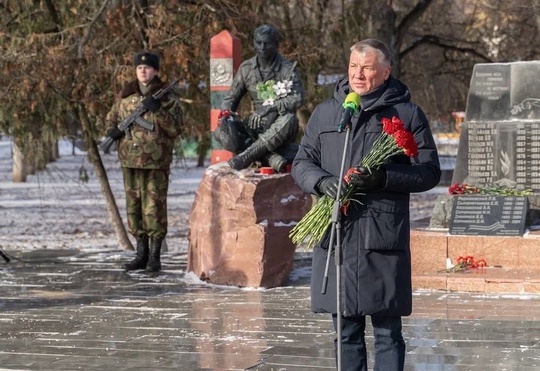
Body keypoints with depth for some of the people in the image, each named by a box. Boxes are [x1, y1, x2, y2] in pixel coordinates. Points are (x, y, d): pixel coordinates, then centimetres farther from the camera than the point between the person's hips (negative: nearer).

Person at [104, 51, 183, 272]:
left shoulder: (167, 97, -1)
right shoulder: (126, 96, 11)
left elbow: (175, 128, -8)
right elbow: (111, 117, 24)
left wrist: (157, 110, -20)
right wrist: (111, 130, 2)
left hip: (156, 162, -5)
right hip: (130, 160, 5)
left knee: (154, 208, -5)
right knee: (134, 207, 9)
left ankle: (155, 256, 4)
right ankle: (141, 254, 19)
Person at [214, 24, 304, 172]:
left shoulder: (288, 68, -4)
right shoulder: (246, 68, 6)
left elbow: (298, 99, -18)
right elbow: (231, 98, 11)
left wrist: (270, 108, -31)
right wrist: (225, 114, -12)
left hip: (280, 128, -3)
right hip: (256, 127, 3)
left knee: (289, 119, -38)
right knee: (221, 132, -24)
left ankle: (247, 155, -41)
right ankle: (273, 158, -42)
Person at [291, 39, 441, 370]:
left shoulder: (408, 114, 4)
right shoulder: (326, 112, 14)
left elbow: (429, 170, 1)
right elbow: (302, 163, 15)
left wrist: (383, 178, -15)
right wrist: (321, 181, -8)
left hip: (384, 237, -3)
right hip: (335, 234, 3)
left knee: (388, 331, 2)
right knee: (346, 330, 10)